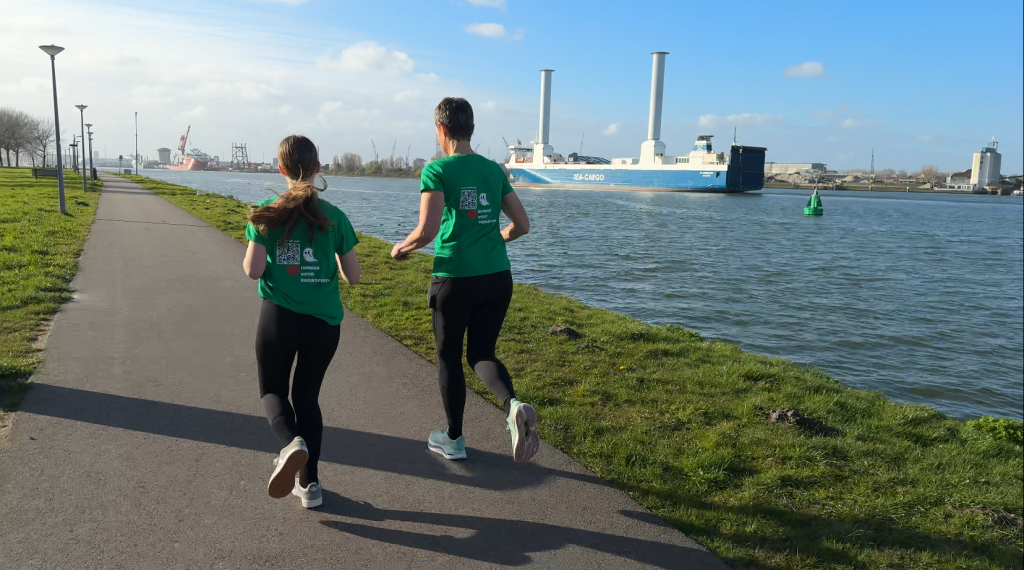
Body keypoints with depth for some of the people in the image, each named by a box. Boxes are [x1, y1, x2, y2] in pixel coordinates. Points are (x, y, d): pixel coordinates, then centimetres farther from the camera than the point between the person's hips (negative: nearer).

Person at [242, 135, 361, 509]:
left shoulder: (267, 214, -4)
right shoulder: (334, 218, -1)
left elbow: (253, 270, -10)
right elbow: (352, 276, 1)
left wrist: (248, 258, 12)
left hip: (278, 318, -2)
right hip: (324, 322, 2)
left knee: (272, 391, 18)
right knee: (307, 396, 18)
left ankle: (291, 443, -14)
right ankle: (309, 484, 21)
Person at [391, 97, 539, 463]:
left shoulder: (437, 170, -6)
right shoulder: (494, 170, 9)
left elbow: (426, 231, -15)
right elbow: (522, 225, 10)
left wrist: (401, 248, 5)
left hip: (454, 278, -4)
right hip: (497, 277, 5)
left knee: (449, 358, 14)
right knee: (481, 352, 16)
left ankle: (453, 440, 27)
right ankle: (513, 406, -13)